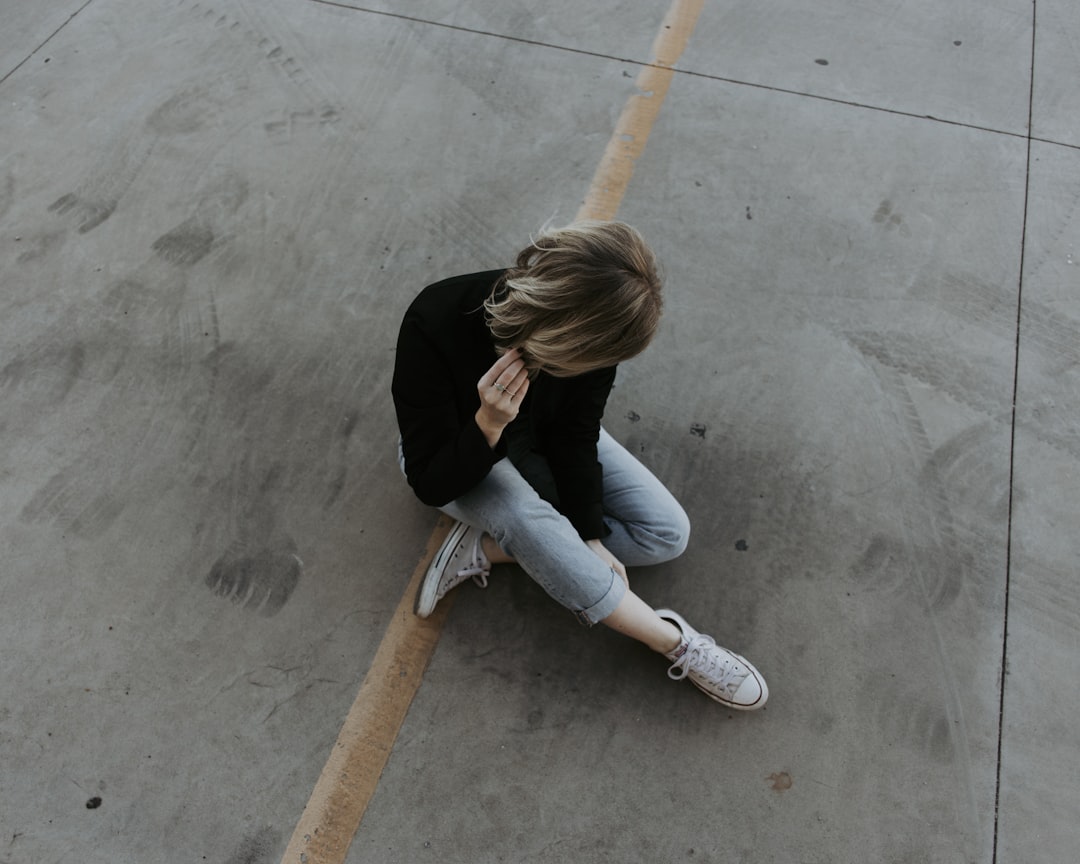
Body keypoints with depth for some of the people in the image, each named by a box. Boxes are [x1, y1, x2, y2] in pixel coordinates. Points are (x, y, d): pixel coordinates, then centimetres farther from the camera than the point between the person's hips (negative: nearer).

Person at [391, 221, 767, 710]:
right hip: (459, 450, -4)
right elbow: (431, 485, -29)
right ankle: (675, 642, -19)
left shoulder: (591, 324, -26)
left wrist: (590, 536, -20)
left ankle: (487, 548, -12)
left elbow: (575, 436, -13)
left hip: (540, 436, 5)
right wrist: (489, 424, -46)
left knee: (667, 532, -7)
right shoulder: (434, 326, -37)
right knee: (526, 516, -37)